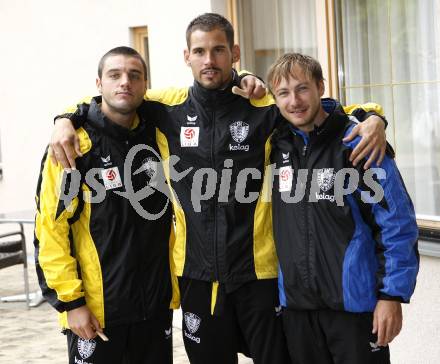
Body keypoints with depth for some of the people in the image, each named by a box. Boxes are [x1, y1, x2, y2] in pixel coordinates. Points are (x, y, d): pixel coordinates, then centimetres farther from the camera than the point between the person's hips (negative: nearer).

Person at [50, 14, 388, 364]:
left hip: (261, 269, -2)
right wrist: (66, 120, -4)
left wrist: (372, 118, -14)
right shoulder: (167, 108, 0)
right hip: (197, 272, 2)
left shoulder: (267, 108, -5)